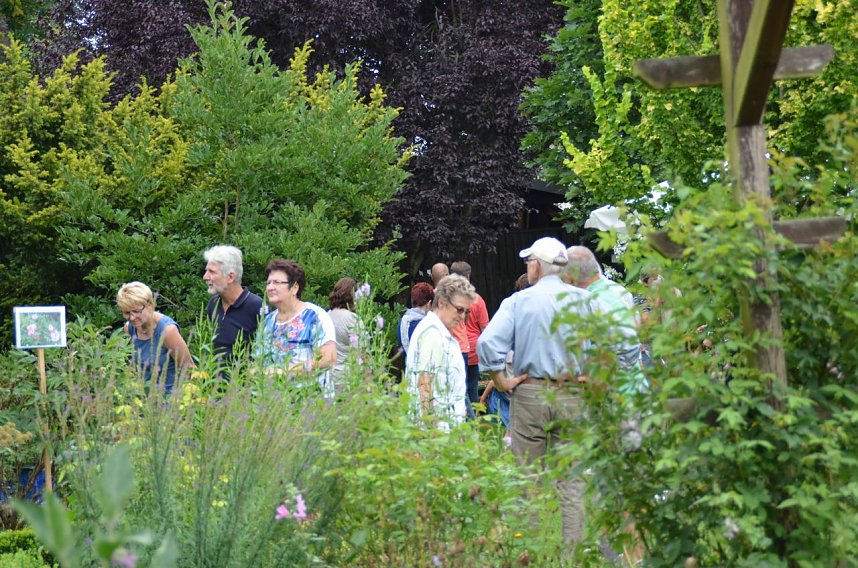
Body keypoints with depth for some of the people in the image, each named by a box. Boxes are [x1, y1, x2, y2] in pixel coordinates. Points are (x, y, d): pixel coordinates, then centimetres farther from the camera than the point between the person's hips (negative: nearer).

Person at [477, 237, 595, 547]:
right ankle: (573, 547, 6)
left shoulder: (518, 301, -2)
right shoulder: (583, 299, 0)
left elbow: (488, 341, -13)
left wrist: (501, 380, -3)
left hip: (529, 393, -1)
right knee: (571, 478, 6)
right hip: (572, 396, 1)